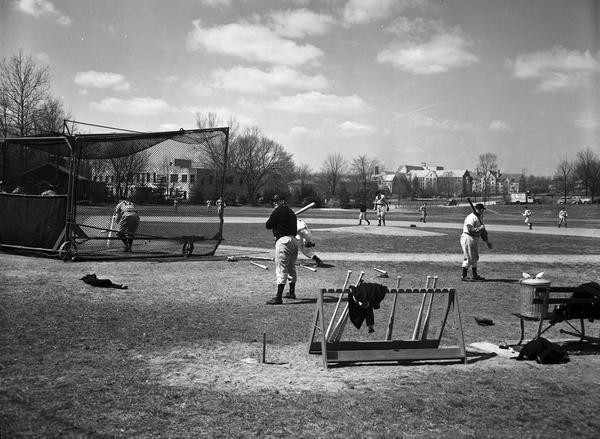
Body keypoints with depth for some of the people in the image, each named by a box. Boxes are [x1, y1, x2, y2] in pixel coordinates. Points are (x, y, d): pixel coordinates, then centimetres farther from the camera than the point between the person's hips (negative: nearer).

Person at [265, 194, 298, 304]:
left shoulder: (278, 211, -5)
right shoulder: (291, 212, 19)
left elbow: (268, 225, -3)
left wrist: (271, 219, 14)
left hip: (283, 240, -8)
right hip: (294, 240, 8)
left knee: (281, 269, -11)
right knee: (291, 268, 21)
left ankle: (278, 297, -15)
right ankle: (292, 292, 34)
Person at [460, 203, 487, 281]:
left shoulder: (478, 217, 16)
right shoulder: (472, 217, -18)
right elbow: (470, 229, -25)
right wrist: (480, 228, -23)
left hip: (474, 239, 11)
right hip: (468, 238, -11)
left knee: (475, 258, 17)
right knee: (468, 258, -8)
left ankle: (475, 275, 27)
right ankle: (464, 276, -3)